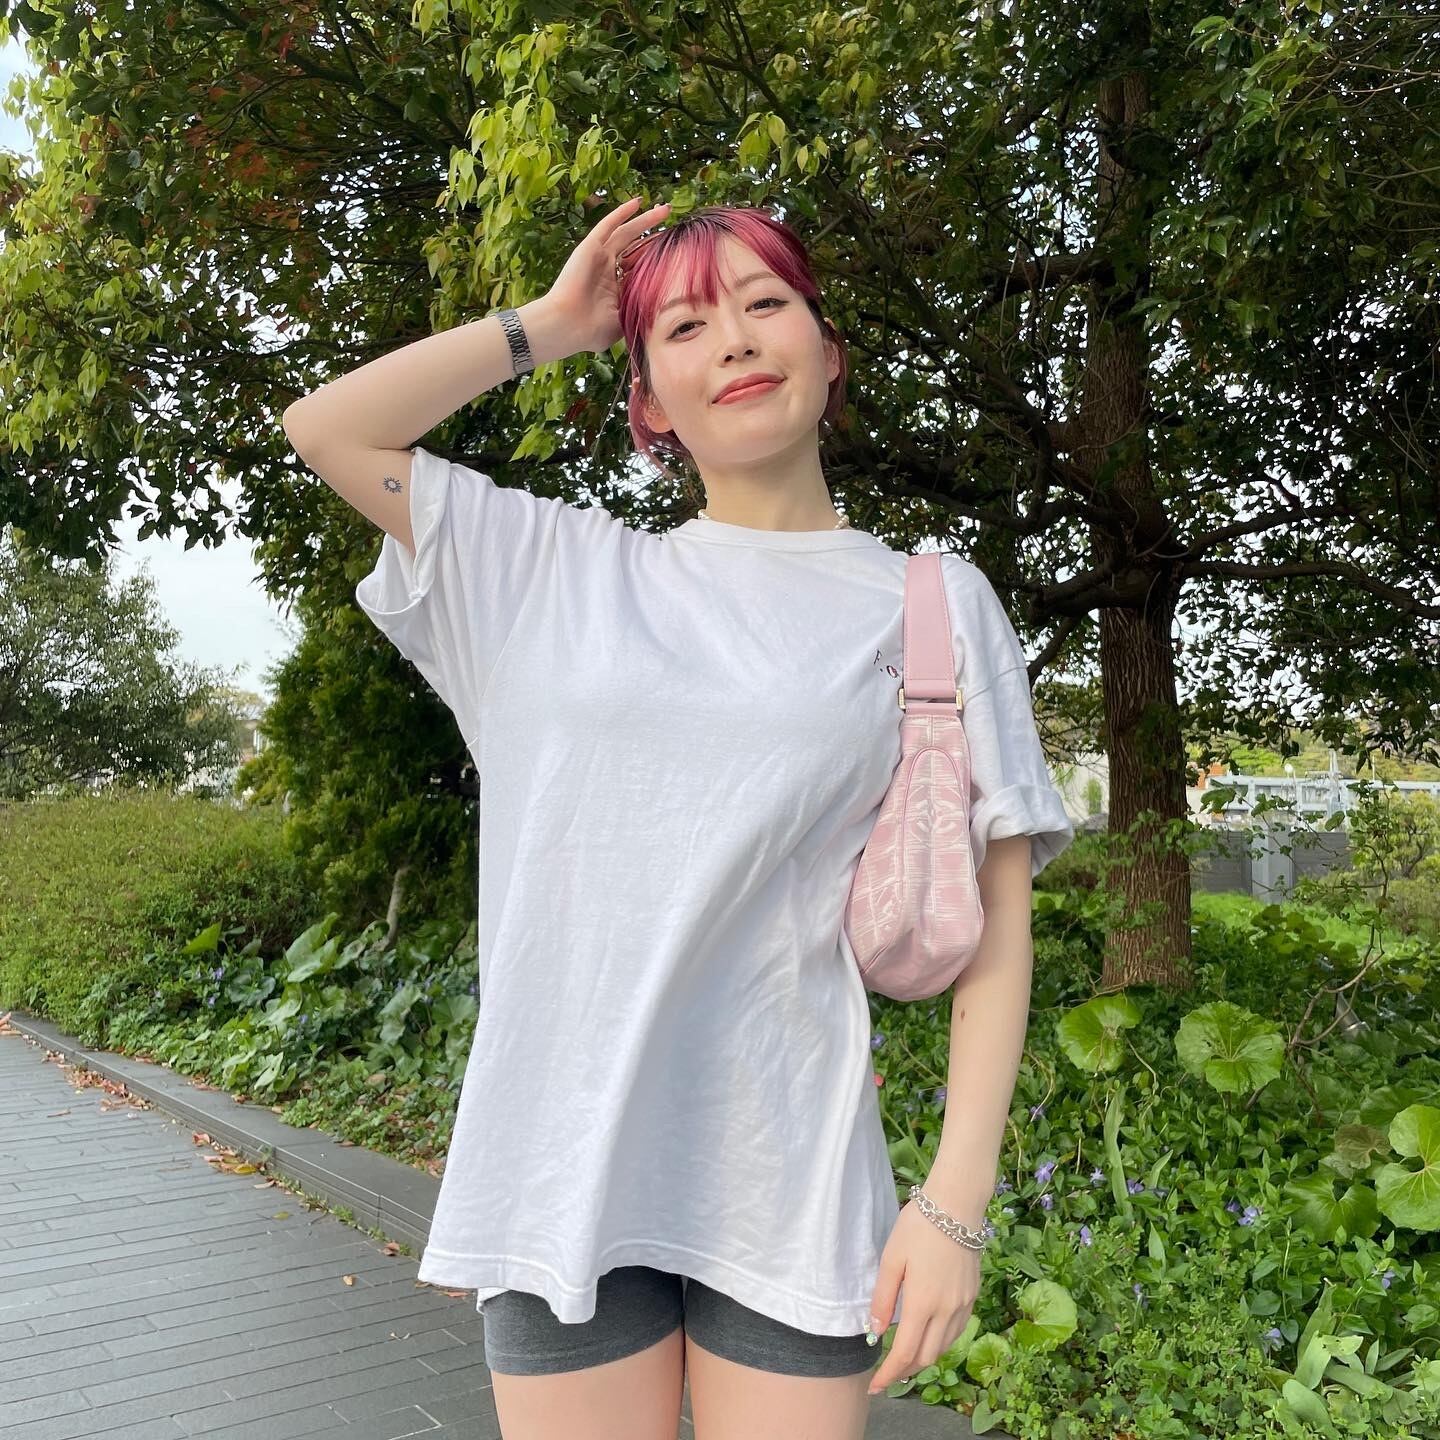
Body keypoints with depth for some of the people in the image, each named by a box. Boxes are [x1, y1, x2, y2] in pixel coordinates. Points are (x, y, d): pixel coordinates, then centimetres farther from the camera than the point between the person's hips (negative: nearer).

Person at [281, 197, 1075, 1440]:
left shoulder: (929, 602, 1)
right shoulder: (565, 571, 7)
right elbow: (325, 428, 5)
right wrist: (550, 324, 7)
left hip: (784, 1191, -1)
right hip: (558, 1176, 2)